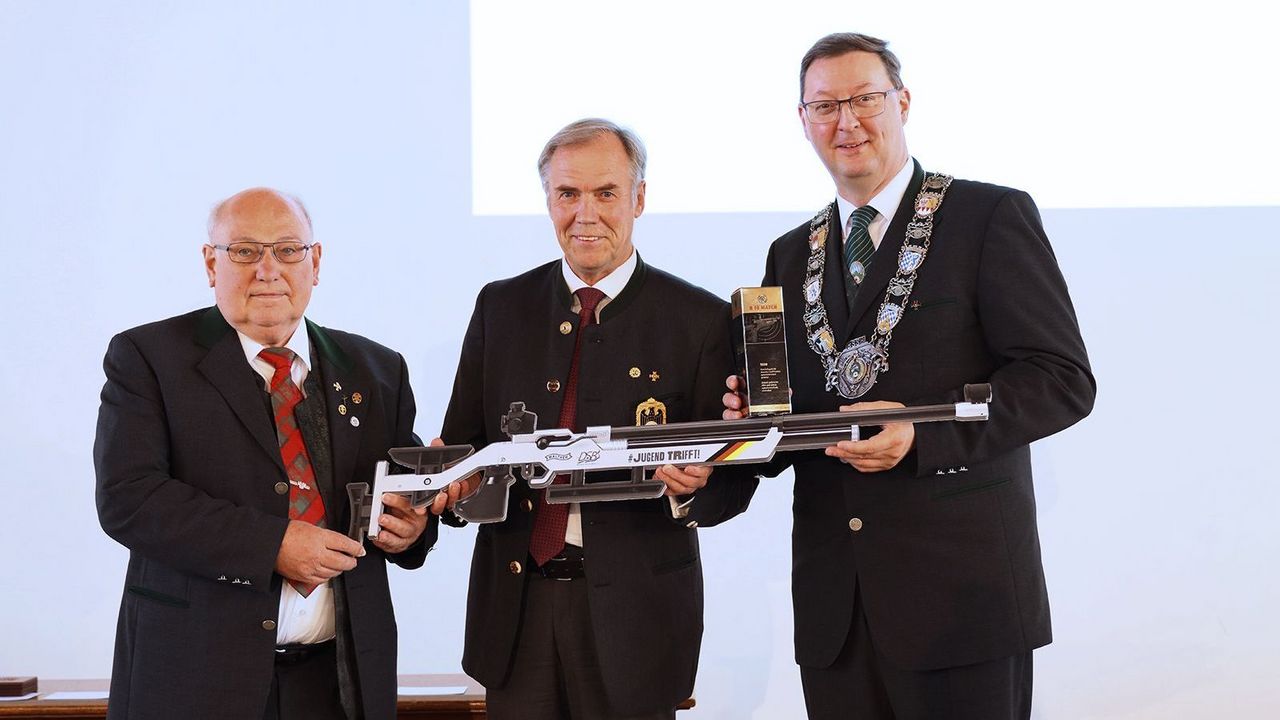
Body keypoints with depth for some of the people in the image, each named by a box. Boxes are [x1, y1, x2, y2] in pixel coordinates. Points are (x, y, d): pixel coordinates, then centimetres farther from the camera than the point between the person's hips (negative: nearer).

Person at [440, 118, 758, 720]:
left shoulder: (701, 320, -2)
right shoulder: (501, 307, 9)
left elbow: (736, 479, -2)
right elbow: (461, 442, 10)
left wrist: (693, 488, -24)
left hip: (635, 612, -2)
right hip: (515, 606, 3)